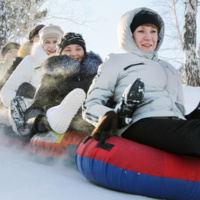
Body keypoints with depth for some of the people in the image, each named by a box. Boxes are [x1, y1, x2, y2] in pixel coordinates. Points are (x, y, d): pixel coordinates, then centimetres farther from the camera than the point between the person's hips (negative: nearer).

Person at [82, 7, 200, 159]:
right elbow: (91, 104, 12)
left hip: (174, 126, 6)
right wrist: (105, 115, -12)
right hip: (139, 124, -5)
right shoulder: (117, 61, 22)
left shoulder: (170, 70, 37)